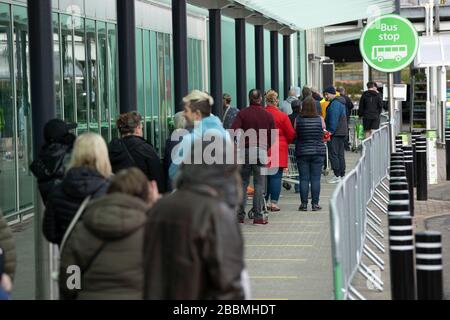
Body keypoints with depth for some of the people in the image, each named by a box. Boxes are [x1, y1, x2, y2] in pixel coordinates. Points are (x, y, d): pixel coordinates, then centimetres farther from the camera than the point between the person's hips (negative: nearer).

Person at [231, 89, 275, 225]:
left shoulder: (242, 113, -1)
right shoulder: (268, 115, 5)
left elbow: (232, 131, -12)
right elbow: (272, 137, 6)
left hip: (245, 151, 0)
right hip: (261, 151, 0)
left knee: (243, 183, 7)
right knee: (259, 184, 3)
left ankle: (240, 215, 6)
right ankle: (258, 216, 0)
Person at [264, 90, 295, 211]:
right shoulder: (282, 116, -9)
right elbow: (291, 134, -2)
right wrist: (287, 142, 19)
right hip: (278, 150, -3)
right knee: (276, 176, 0)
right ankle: (274, 203, 0)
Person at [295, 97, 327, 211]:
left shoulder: (298, 120, -6)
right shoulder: (320, 119, -5)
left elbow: (294, 135, 1)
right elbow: (323, 133, 5)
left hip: (302, 152, 0)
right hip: (318, 152, 0)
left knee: (303, 179, 4)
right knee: (316, 179, 4)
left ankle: (304, 204, 5)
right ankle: (315, 203, 4)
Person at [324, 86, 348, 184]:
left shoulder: (335, 103, -15)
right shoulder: (341, 102, 17)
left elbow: (334, 118, -21)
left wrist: (331, 131, -17)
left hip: (335, 133, -10)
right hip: (342, 132, 10)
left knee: (333, 155, -7)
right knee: (341, 154, 13)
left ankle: (337, 176, -7)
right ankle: (342, 175, 16)